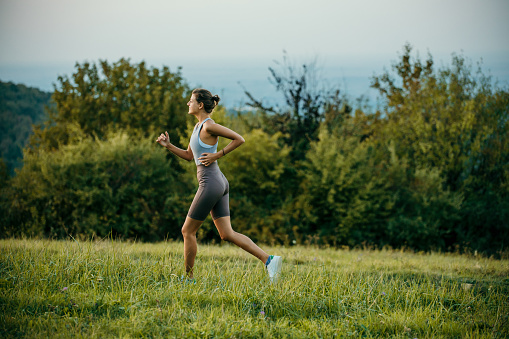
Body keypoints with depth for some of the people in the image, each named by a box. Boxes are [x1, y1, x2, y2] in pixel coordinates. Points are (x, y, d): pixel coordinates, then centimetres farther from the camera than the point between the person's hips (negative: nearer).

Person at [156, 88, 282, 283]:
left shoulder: (209, 126, -12)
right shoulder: (198, 126, 16)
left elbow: (239, 139, -15)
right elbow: (189, 156, 24)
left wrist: (217, 155, -12)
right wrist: (168, 145, 13)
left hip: (211, 183, -10)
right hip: (219, 182, 10)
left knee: (188, 231, 3)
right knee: (227, 234, 6)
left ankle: (189, 278, 12)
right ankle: (268, 260, -2)